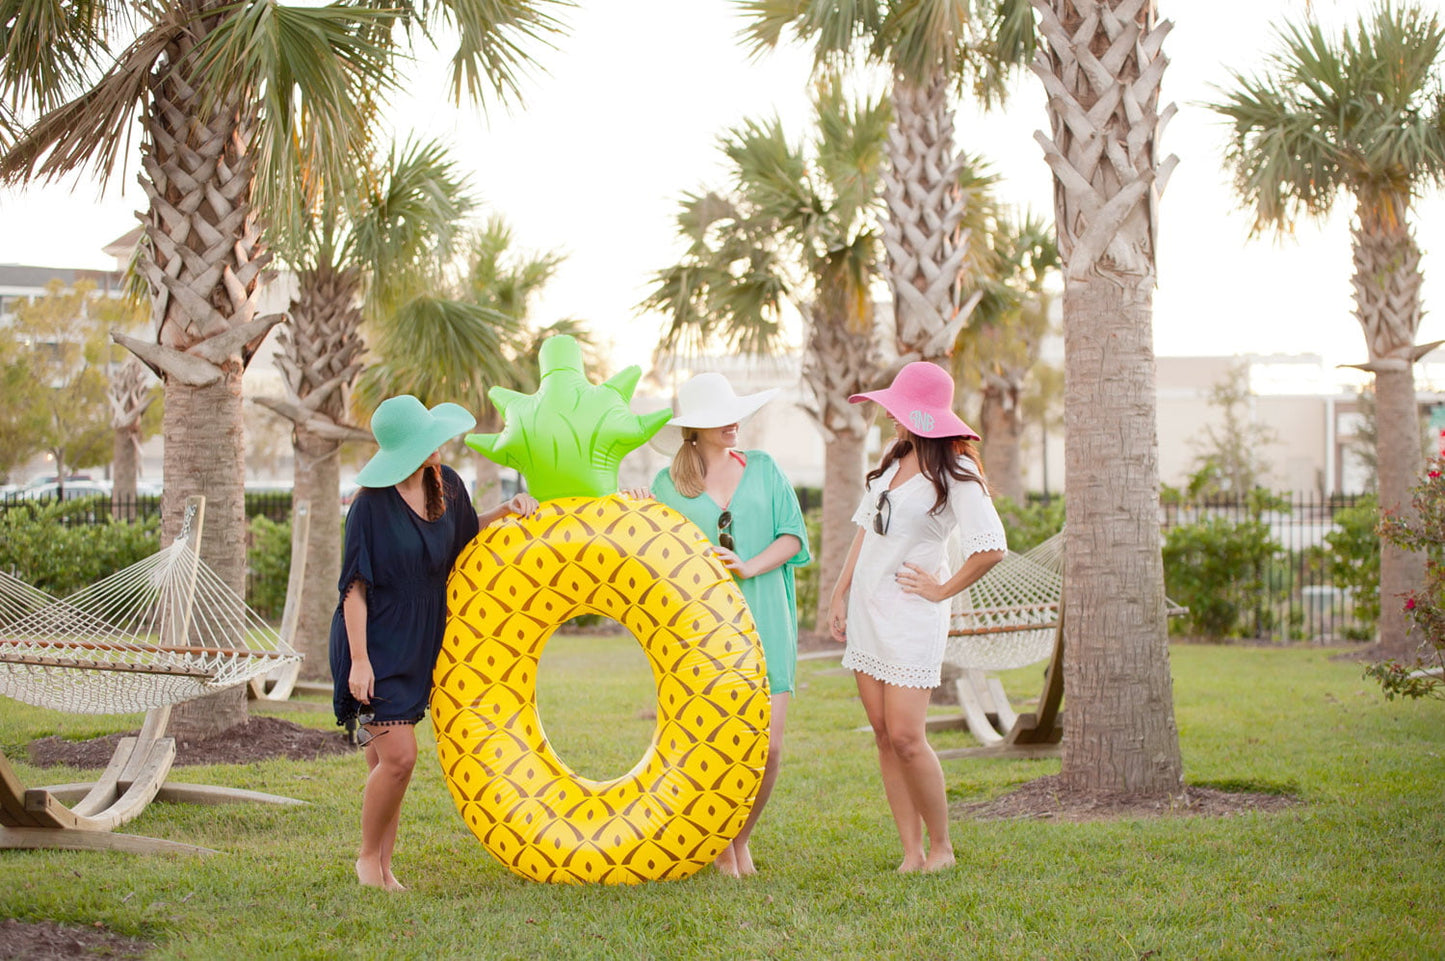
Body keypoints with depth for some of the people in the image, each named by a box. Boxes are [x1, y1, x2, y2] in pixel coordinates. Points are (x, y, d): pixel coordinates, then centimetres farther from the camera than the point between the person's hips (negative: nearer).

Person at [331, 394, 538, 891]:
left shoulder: (445, 484, 2)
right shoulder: (372, 504, -17)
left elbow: (464, 533, 22)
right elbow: (355, 586, -15)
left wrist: (506, 509, 4)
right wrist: (359, 660, -19)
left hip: (417, 644, 7)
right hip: (375, 645, -7)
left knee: (390, 760, 10)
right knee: (398, 756, -12)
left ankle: (383, 867, 18)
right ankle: (368, 856, 8)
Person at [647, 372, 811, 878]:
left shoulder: (762, 468, 10)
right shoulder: (667, 484, 7)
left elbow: (793, 535, 5)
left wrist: (750, 566, -10)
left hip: (762, 617, 1)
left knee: (768, 744, -5)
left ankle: (742, 837, 20)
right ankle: (720, 845, 17)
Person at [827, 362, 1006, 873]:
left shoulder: (955, 472, -12)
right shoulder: (893, 460, 10)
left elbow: (991, 548, -21)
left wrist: (942, 589, -11)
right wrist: (840, 594, 11)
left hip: (912, 614, -7)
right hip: (866, 608, 7)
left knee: (906, 738, -11)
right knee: (884, 736, 5)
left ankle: (941, 845, 6)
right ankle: (911, 852, 8)